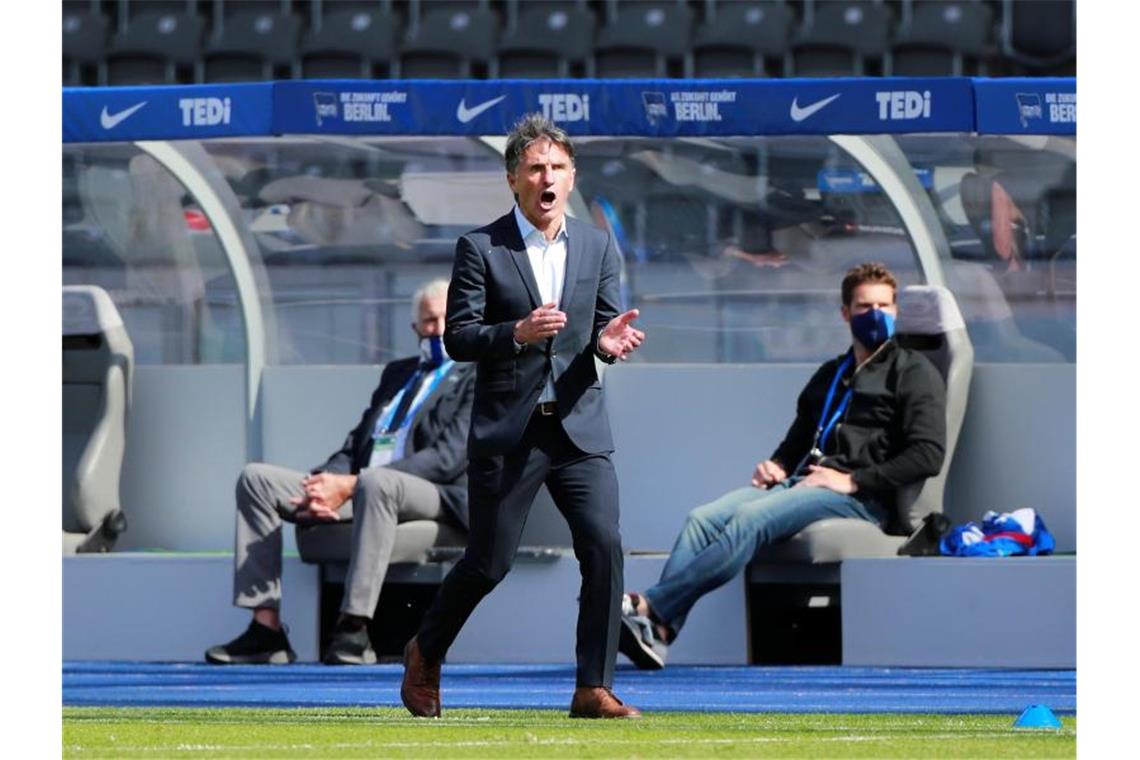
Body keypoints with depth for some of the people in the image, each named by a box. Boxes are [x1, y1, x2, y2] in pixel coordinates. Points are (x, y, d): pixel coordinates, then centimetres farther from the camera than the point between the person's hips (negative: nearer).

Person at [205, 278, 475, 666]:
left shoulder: (479, 377, 3)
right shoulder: (397, 373, 27)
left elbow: (448, 456, -10)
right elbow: (357, 442, 20)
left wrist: (351, 485, -17)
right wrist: (329, 482, -6)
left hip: (434, 494, -8)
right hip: (357, 488, 8)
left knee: (375, 482, -42)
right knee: (255, 479, -6)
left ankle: (354, 630, -43)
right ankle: (266, 628, -15)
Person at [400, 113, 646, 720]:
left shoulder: (596, 247, 9)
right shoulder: (481, 248, -3)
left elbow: (603, 326, 13)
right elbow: (458, 337, -6)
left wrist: (608, 341, -11)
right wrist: (517, 332, -23)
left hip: (579, 427, 3)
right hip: (507, 431, -3)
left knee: (603, 546, -13)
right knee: (490, 561, 3)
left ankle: (593, 689, -9)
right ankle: (426, 653, 30)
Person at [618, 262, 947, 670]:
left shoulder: (913, 372, 7)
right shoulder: (830, 375, 29)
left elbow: (928, 454, -6)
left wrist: (853, 481, -13)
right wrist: (776, 466, 11)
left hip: (859, 499, -7)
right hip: (801, 484, 7)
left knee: (751, 519, -31)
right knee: (703, 519, -20)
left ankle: (652, 607, -39)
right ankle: (659, 629, -38)